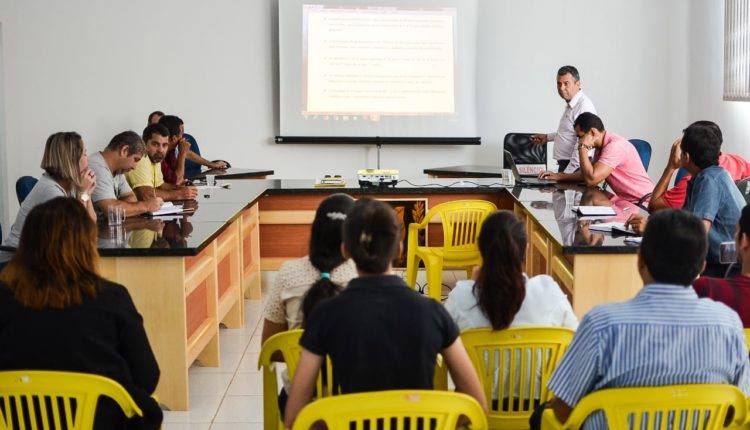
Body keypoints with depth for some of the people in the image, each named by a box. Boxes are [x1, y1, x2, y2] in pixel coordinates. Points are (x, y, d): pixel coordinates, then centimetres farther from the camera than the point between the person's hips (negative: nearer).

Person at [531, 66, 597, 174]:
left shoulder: (584, 106, -17)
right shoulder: (570, 105, 16)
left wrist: (567, 173, -23)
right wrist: (548, 137, 31)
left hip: (574, 168, -9)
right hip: (564, 165, 9)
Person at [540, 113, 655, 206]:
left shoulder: (615, 145, -20)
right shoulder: (600, 146, 8)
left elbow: (591, 179, -25)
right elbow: (588, 173, 19)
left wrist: (583, 147, -19)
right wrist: (559, 176, 10)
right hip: (626, 200, 8)